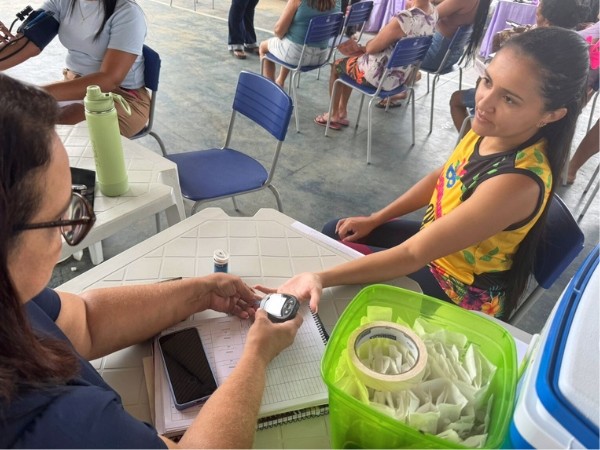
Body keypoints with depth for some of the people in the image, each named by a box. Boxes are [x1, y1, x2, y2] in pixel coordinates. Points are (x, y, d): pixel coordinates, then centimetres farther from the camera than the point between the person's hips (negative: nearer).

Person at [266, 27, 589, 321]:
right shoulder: (490, 129, -14)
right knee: (334, 234, 14)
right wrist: (374, 220, 5)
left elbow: (413, 255, -39)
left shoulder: (518, 182, -38)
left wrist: (321, 279, -46)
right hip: (437, 240, 7)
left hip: (461, 293, -7)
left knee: (339, 300, -3)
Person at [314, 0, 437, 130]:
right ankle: (342, 112, 35)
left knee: (337, 66, 19)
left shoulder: (403, 19, -33)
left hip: (379, 76, -8)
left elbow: (371, 48, -19)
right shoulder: (433, 12, -7)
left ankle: (334, 115, 33)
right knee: (350, 61, 28)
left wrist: (363, 47, 0)